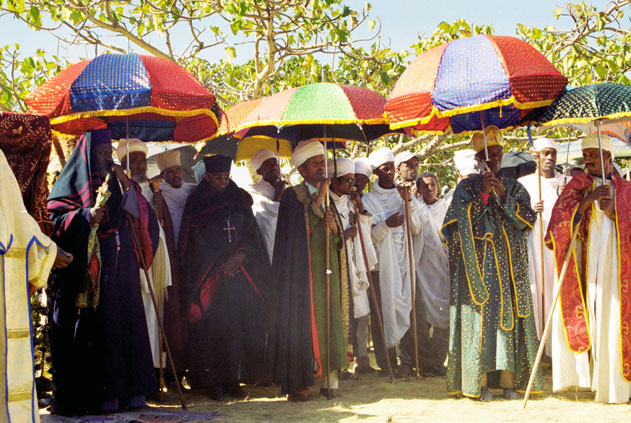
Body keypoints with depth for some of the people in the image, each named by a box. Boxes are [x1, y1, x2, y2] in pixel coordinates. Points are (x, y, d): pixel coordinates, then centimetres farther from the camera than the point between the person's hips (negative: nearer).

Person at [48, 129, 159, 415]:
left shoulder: (116, 179, 19)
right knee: (93, 325, -8)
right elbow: (55, 216, -6)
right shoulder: (74, 179, 3)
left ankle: (125, 391, 6)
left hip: (121, 264, 6)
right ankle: (92, 395, -6)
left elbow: (138, 212, 10)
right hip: (87, 265, -5)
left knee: (125, 321, 2)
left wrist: (126, 186, -4)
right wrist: (86, 216, -21)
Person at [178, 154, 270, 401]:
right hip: (210, 276, -3)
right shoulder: (197, 203, 3)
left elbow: (252, 235, 11)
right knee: (214, 327, -8)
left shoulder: (240, 200, 13)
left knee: (241, 325, -3)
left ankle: (233, 380, 3)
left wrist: (240, 256, -7)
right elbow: (195, 243, 0)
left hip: (240, 273, 3)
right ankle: (213, 382, -3)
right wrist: (220, 264, -7)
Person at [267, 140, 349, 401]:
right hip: (303, 271, -6)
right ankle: (297, 385, -3)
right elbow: (300, 228, -17)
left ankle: (329, 380, 7)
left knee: (330, 324, 3)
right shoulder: (292, 196, -2)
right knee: (302, 324, -7)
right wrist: (319, 198, -16)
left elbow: (339, 240, 18)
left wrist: (334, 228, -5)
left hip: (327, 272, 6)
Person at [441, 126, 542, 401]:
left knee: (510, 314, -2)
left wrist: (503, 195, -11)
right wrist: (483, 194, -12)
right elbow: (463, 223, -1)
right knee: (480, 317, -7)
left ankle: (509, 380, 1)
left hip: (510, 265, 2)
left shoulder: (514, 187, 14)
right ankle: (480, 381, -5)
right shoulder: (467, 187, 7)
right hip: (478, 265, -2)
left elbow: (527, 220, -1)